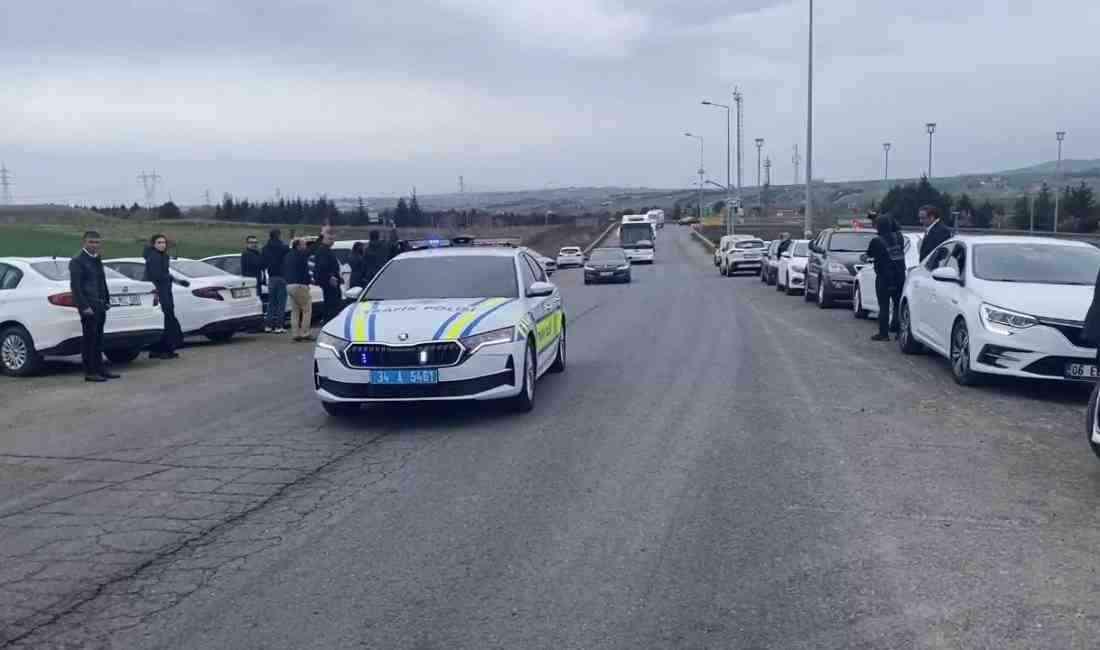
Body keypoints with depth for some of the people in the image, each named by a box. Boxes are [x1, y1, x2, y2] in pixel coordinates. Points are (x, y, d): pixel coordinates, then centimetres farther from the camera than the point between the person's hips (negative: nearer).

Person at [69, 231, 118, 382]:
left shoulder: (97, 259, 16)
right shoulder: (77, 261, -9)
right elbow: (75, 286, -14)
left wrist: (106, 300, 13)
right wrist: (84, 306, -19)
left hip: (100, 305, 8)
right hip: (88, 306, -8)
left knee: (98, 339, 13)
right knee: (89, 338, -4)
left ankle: (100, 368, 19)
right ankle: (90, 372, -1)